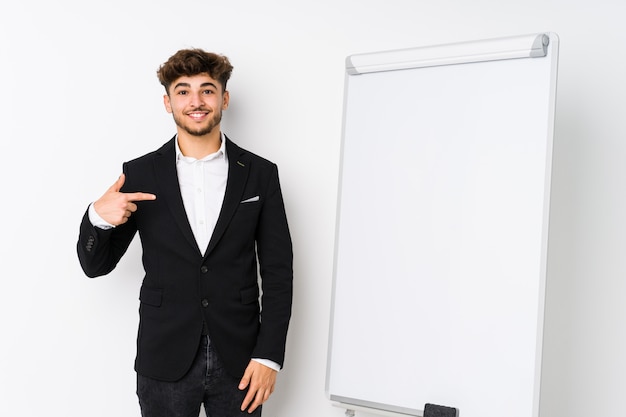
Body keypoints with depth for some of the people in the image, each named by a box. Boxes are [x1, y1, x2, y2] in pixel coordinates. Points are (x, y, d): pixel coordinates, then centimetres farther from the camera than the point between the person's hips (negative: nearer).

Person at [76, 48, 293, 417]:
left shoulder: (260, 174, -1)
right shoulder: (140, 174, -1)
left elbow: (278, 272, 0)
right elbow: (96, 265, 3)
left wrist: (269, 355, -6)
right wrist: (98, 217, -17)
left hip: (239, 360, 0)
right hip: (165, 360, 0)